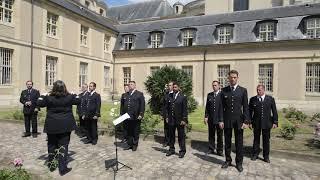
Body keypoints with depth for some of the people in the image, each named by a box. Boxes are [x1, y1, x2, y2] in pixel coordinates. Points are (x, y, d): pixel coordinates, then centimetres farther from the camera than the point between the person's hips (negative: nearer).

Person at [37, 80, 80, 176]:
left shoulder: (49, 97, -6)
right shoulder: (69, 97, -6)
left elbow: (39, 103, 4)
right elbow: (78, 101, 7)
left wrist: (43, 95, 14)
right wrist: (74, 94, 19)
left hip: (52, 125, 1)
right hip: (65, 125, -1)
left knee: (52, 145, 18)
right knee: (63, 146, 3)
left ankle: (51, 165, 31)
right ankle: (62, 169, 5)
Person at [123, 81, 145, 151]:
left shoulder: (139, 94, 1)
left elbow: (142, 105, -5)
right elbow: (124, 105, 14)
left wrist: (141, 114, -12)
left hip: (136, 117, -4)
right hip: (128, 116, 4)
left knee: (136, 132, 6)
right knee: (129, 132, 11)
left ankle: (135, 145, 19)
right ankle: (129, 144, 24)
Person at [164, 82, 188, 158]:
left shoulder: (183, 97, -3)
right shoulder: (169, 97, 8)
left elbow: (185, 109, -6)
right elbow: (166, 108, 12)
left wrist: (184, 120, -12)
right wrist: (167, 117, 4)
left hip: (179, 120, -4)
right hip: (171, 120, 4)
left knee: (181, 136, 6)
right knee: (171, 136, 13)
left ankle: (182, 151, 18)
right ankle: (171, 150, 27)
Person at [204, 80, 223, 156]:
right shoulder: (209, 95, 8)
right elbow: (207, 107, 10)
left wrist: (222, 119, -11)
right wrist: (206, 116, 3)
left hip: (219, 119, -3)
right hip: (211, 119, 3)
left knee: (220, 135, 8)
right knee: (211, 135, 11)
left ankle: (220, 150, 19)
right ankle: (211, 149, 23)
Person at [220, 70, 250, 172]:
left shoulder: (243, 90, 1)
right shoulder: (224, 90, 3)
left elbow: (245, 107, -1)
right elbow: (221, 107, 3)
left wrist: (246, 121, -8)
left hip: (238, 120, -1)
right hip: (227, 120, 1)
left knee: (239, 143, 8)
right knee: (227, 142, 11)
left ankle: (239, 163, 22)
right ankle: (228, 160, 27)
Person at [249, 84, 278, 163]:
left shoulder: (270, 99, 2)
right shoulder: (252, 99, 0)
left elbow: (274, 111, 3)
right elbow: (250, 111, 3)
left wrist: (275, 122, -2)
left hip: (267, 123, 0)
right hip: (256, 123, 0)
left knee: (266, 140, 8)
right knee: (256, 139, 10)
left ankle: (266, 156, 22)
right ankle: (255, 154, 25)